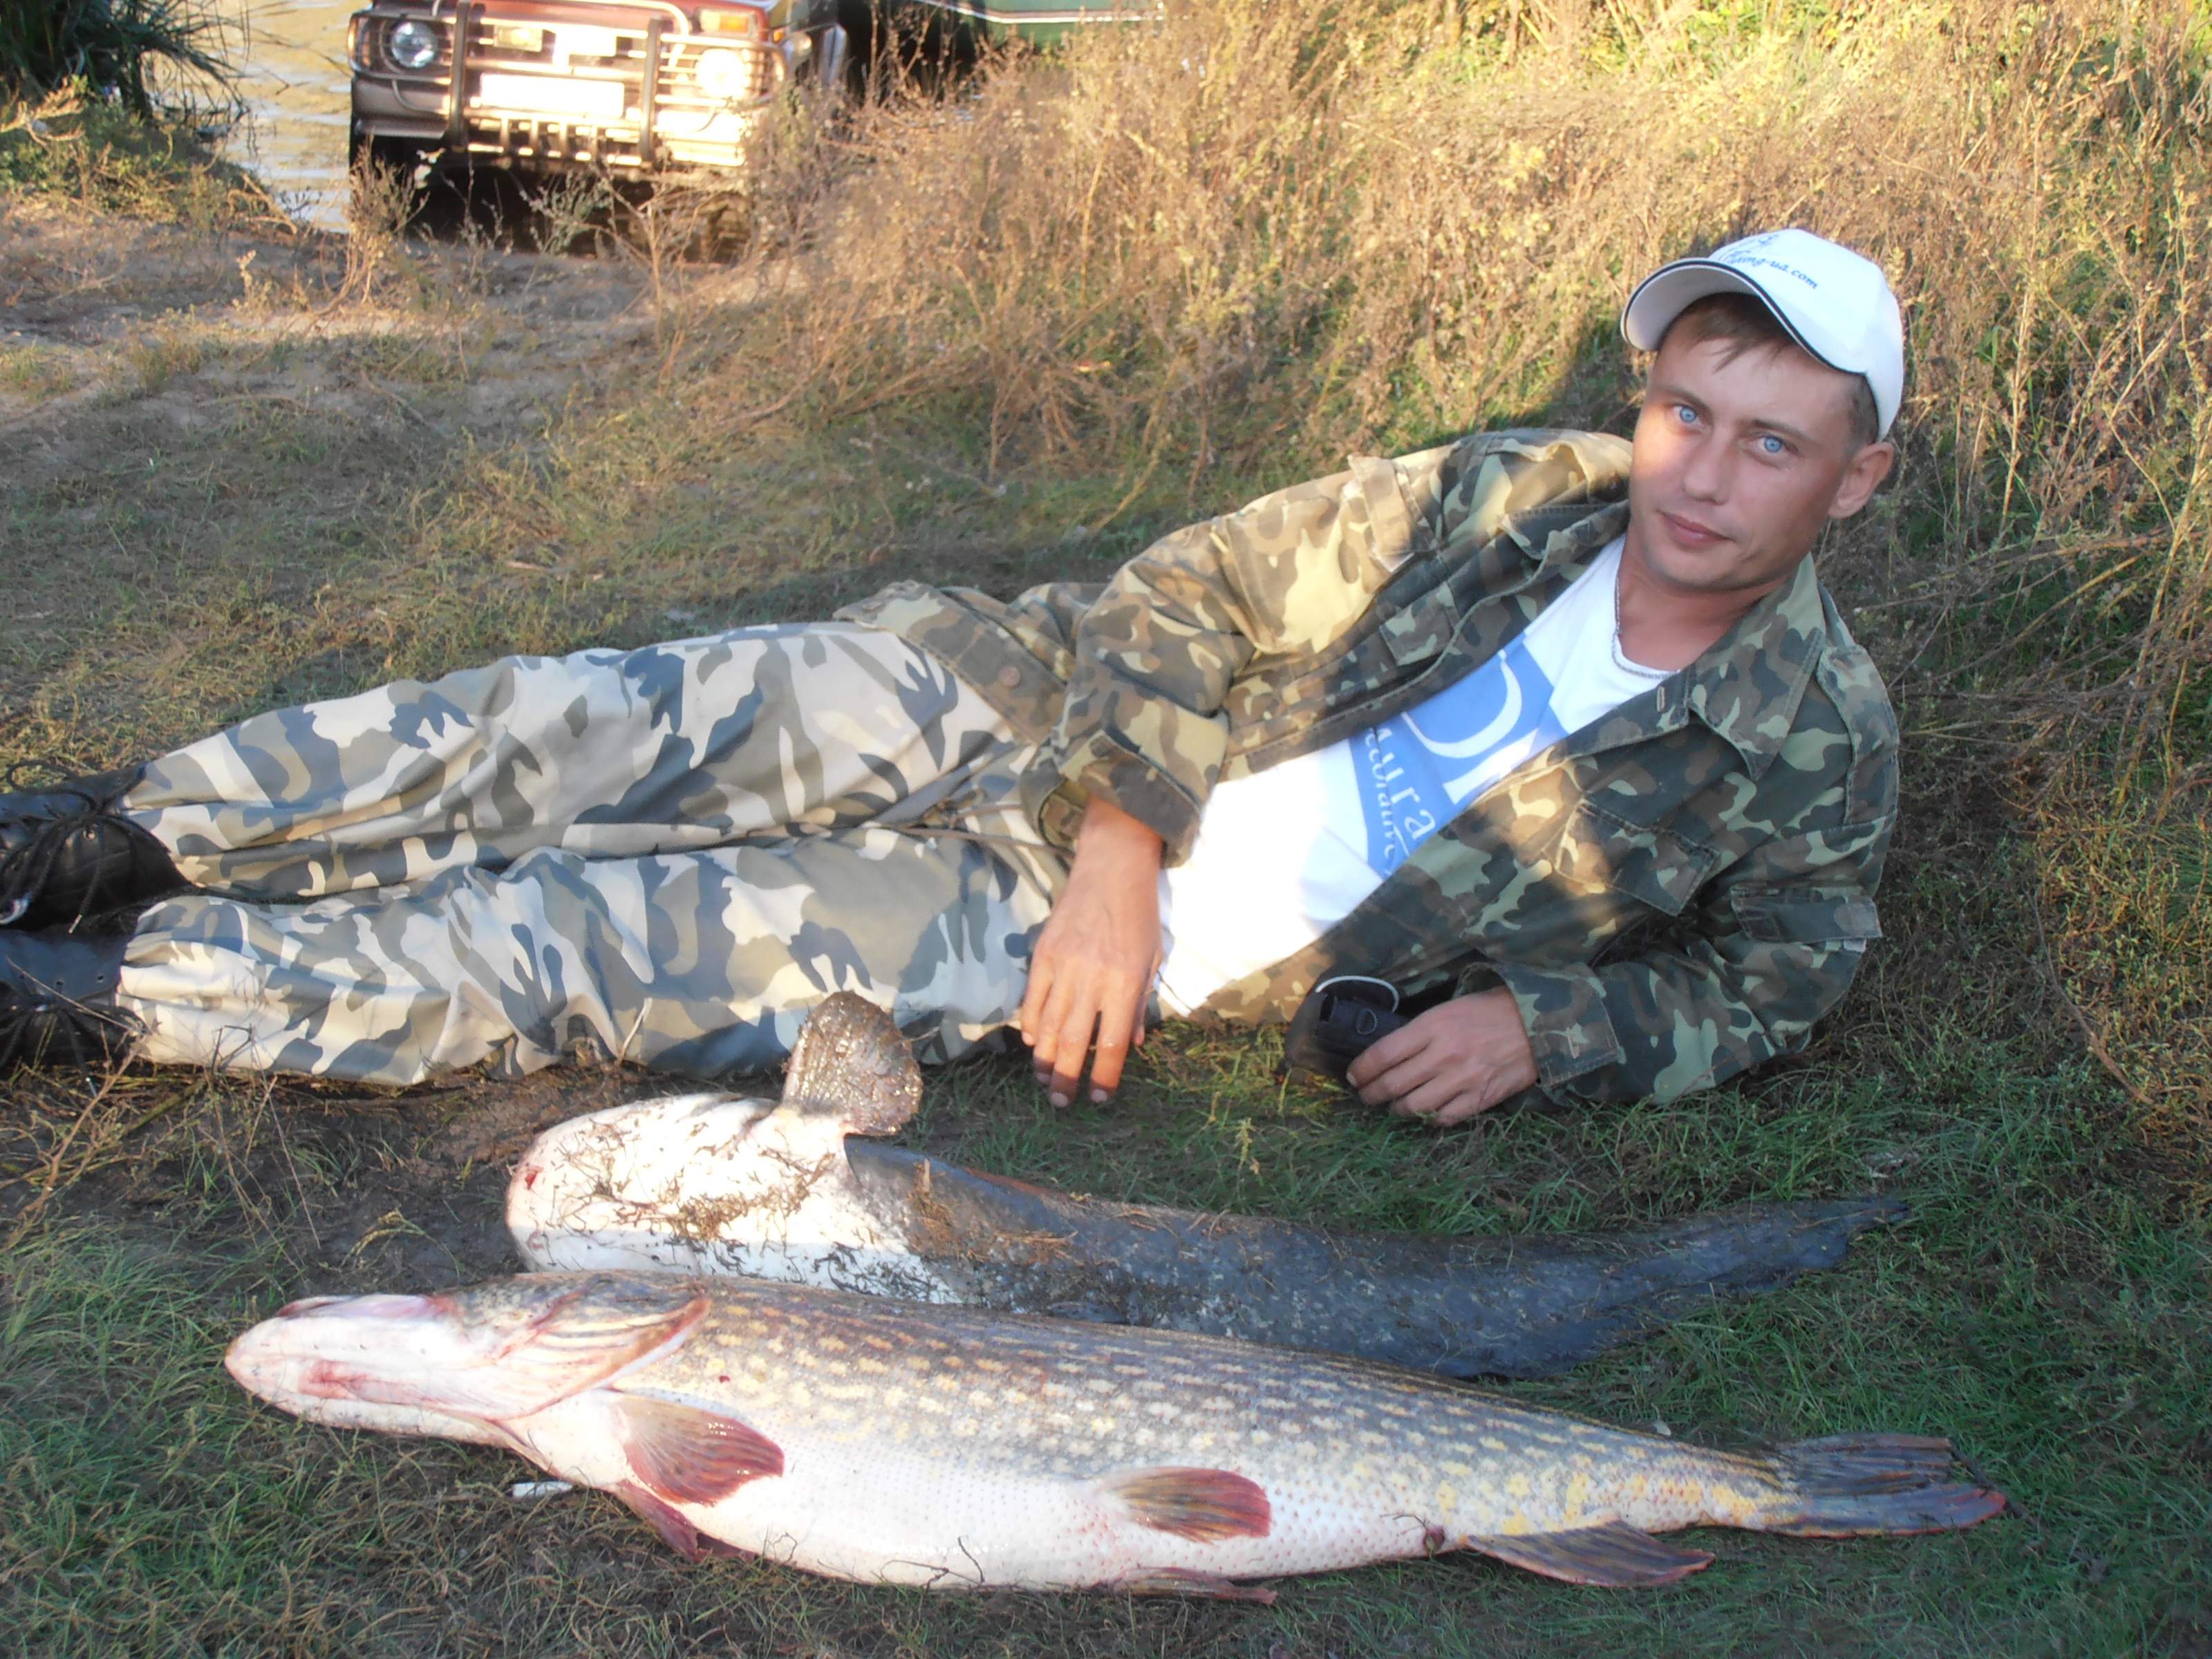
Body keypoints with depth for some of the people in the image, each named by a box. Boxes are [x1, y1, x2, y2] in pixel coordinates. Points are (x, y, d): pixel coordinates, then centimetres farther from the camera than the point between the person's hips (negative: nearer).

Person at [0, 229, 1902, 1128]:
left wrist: (1543, 1024, -12)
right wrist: (1123, 846, -13)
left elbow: (1769, 981, 8)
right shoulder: (1518, 493, -1)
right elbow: (1203, 586, 1)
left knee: (589, 943, -12)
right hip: (1027, 709, 2)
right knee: (570, 737, -13)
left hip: (1044, 940, -2)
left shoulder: (1816, 754, -4)